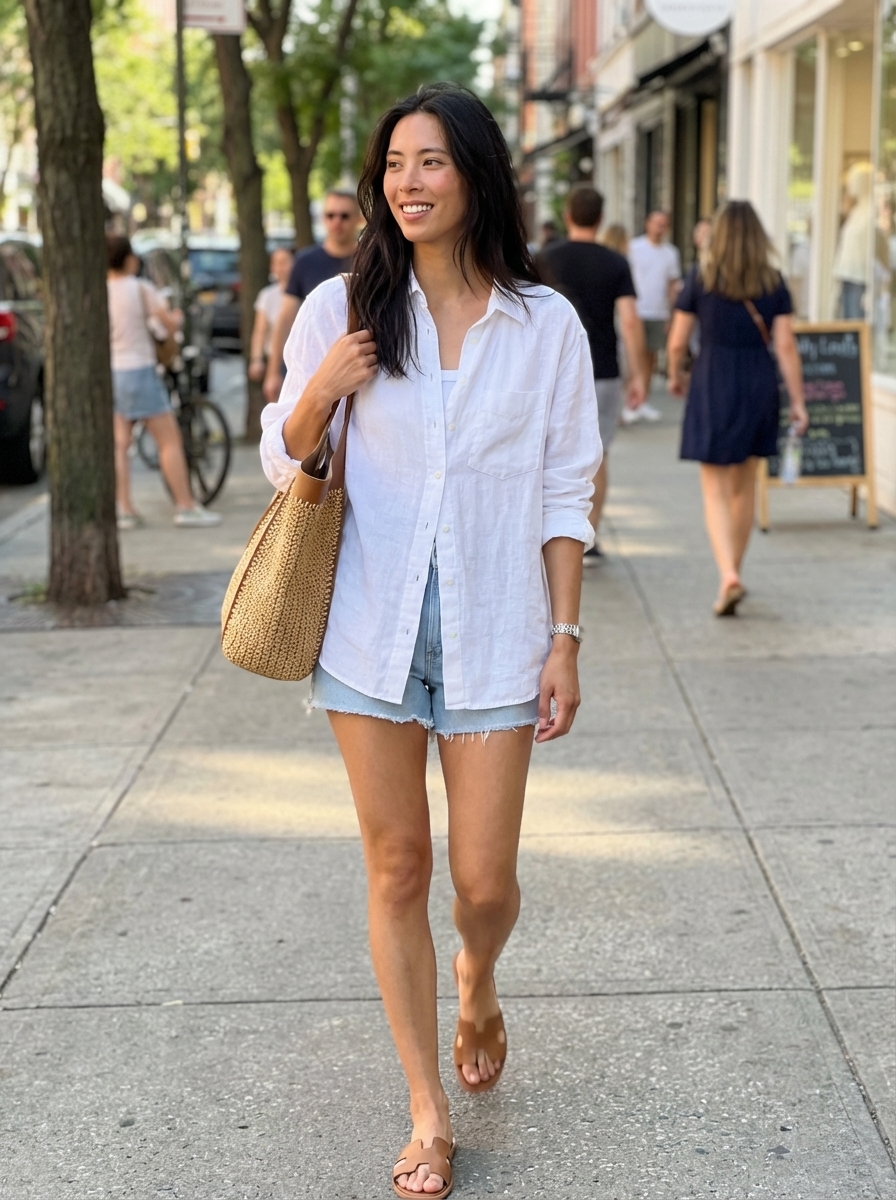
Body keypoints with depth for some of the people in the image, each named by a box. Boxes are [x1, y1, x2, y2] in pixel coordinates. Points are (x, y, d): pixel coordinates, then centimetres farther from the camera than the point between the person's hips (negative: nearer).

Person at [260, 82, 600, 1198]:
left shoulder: (545, 323, 0)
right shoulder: (343, 309, 1)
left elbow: (564, 495, 3)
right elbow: (283, 464, 7)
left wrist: (564, 641, -2)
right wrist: (320, 390, -14)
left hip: (493, 635, 0)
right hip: (373, 629, 1)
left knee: (484, 882, 4)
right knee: (397, 871, 7)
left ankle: (477, 988, 42)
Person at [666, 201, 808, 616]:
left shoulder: (701, 277, -4)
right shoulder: (773, 282, 0)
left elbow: (677, 340, -2)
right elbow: (785, 346, -5)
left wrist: (674, 376, 17)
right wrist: (798, 402, -2)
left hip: (713, 386, -3)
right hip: (759, 385, 3)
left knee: (715, 491, -1)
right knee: (744, 486, 17)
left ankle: (728, 575, -20)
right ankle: (733, 570, 29)